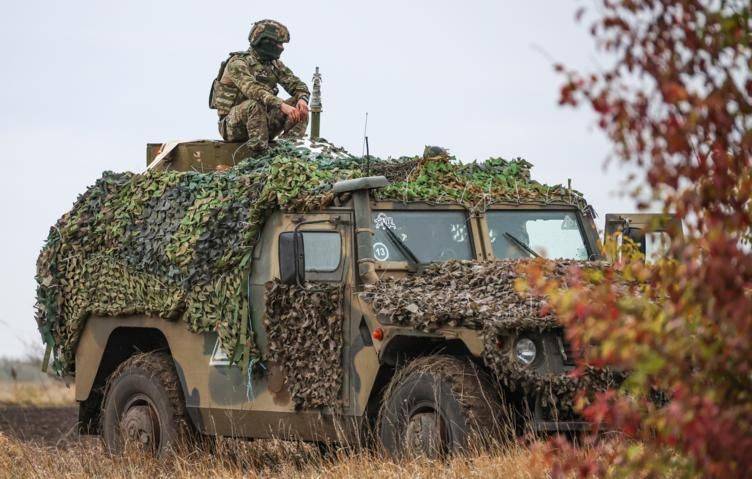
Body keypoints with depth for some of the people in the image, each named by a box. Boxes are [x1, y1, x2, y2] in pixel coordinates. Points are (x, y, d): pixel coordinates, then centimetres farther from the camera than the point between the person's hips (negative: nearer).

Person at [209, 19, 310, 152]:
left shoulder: (275, 65, 9)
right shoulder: (238, 63, -16)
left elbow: (297, 85, 5)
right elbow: (253, 90, -33)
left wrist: (302, 99, -20)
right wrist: (282, 105, -44)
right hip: (233, 126, -7)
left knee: (299, 107, -9)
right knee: (256, 104, -38)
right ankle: (259, 155, -36)